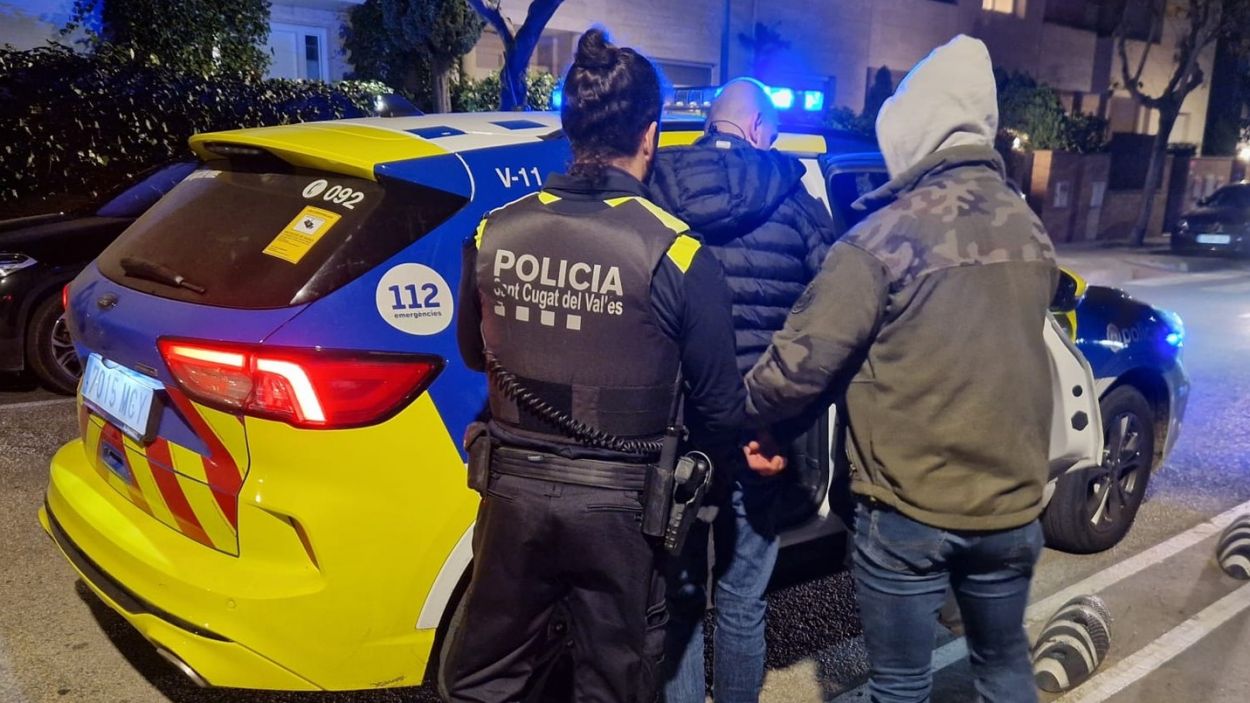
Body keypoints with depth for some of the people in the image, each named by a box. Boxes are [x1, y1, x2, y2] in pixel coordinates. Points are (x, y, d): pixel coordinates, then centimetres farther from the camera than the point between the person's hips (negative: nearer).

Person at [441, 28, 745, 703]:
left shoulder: (494, 231, -7)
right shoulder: (676, 252, -17)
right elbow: (718, 405, -9)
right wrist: (709, 456, 13)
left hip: (514, 489, 3)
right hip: (617, 502, -2)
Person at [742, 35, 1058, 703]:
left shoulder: (888, 235, -16)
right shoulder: (1030, 231, 4)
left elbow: (802, 360, -17)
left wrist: (746, 411, 1)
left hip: (909, 511, -5)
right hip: (1012, 503, 6)